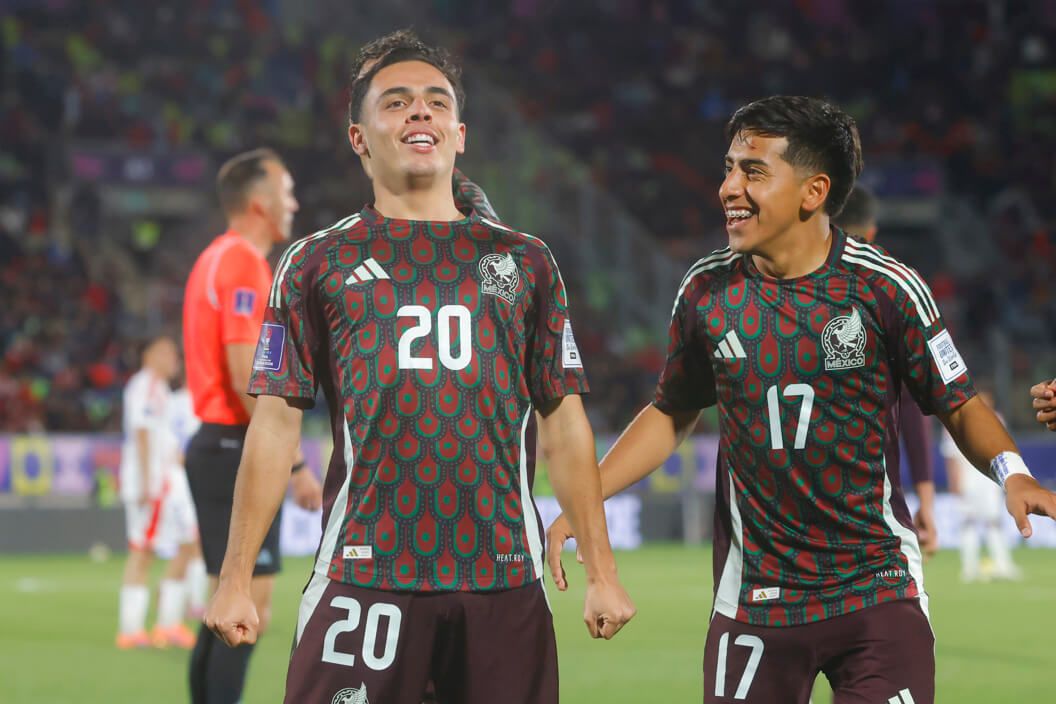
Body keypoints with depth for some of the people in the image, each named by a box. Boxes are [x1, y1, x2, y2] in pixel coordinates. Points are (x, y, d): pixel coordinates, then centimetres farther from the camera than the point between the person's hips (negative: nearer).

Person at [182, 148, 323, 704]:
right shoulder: (244, 264, -14)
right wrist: (294, 464, -18)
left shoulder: (218, 259, 17)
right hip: (239, 453, -10)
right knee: (249, 610, -9)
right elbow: (245, 379, -20)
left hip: (216, 445, 10)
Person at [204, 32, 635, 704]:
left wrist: (602, 573, 7)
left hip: (504, 577, 2)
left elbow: (564, 424, 13)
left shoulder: (524, 262, 15)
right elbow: (276, 425, 6)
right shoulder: (318, 264, 10)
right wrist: (236, 579, -2)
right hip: (365, 572, -2)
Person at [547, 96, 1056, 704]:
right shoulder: (707, 291, 2)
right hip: (753, 601, 2)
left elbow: (958, 404, 1)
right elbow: (672, 413, 16)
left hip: (877, 591, -2)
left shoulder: (885, 287, -6)